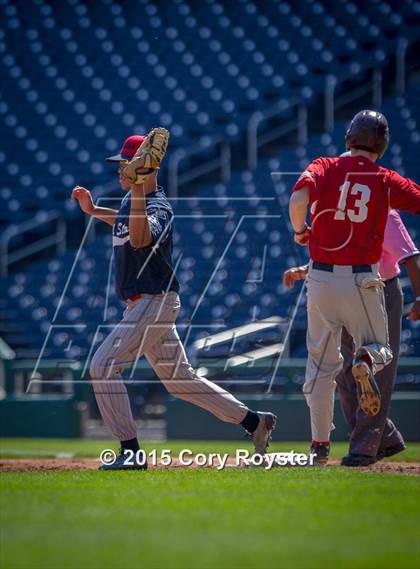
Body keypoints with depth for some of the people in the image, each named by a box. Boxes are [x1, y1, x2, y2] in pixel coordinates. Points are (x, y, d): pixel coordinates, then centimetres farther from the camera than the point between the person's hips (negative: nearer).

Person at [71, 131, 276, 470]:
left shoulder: (158, 207, -19)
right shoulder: (131, 199, 11)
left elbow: (140, 238, -41)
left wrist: (138, 191, -47)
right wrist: (93, 210, 25)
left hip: (156, 302, -10)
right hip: (143, 304, 10)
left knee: (105, 365, -16)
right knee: (179, 379, 15)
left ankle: (131, 451, -14)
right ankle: (254, 422, 21)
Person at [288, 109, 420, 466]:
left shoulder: (324, 168, 1)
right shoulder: (386, 180, 2)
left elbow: (298, 199, -18)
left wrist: (300, 231, -1)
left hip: (321, 279, 1)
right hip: (363, 282, -1)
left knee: (321, 363, 13)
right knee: (378, 348, 18)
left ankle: (320, 445, 9)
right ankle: (366, 362, -20)